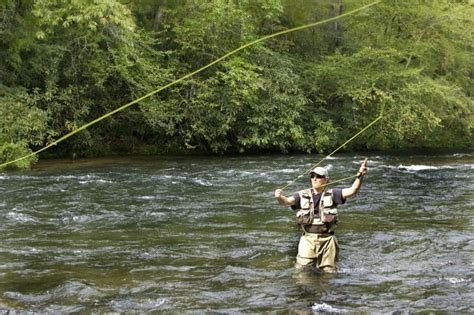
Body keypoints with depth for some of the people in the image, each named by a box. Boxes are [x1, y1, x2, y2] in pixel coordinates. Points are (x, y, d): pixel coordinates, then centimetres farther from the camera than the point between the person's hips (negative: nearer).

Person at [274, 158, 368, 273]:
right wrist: (280, 197, -31)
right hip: (308, 239, 0)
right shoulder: (303, 195, 5)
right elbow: (287, 201, -8)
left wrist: (360, 176, -24)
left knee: (329, 272, 12)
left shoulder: (332, 194, 3)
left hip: (327, 239, 0)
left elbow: (352, 191, -8)